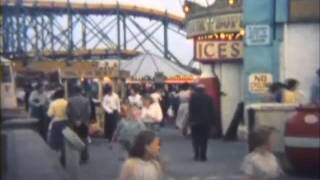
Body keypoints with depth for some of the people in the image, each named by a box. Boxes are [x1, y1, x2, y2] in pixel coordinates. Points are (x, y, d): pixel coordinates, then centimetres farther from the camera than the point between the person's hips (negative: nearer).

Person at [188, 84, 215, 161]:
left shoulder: (193, 97, -4)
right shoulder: (208, 98, 2)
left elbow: (190, 109, -6)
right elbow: (211, 110, 1)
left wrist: (190, 120, -3)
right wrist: (211, 120, 5)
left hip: (195, 120, -1)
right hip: (206, 120, 1)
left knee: (196, 138, 7)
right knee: (204, 139, 5)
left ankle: (197, 155, -3)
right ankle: (202, 156, 0)